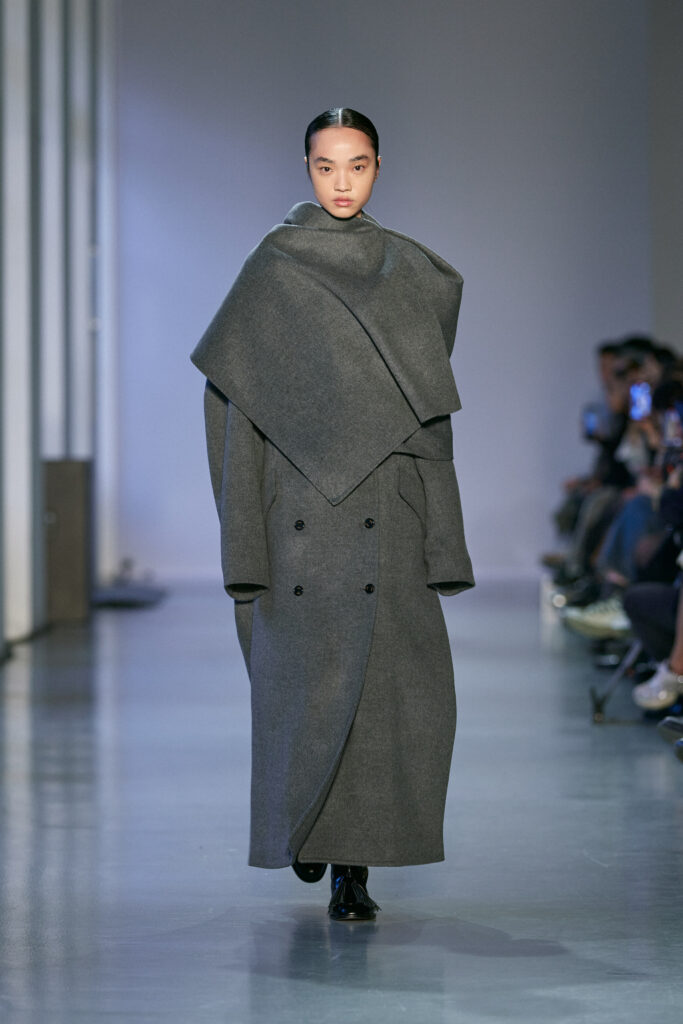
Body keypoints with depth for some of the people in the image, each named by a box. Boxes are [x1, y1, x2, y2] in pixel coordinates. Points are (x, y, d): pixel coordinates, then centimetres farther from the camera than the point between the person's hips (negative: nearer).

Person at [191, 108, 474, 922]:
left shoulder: (412, 274, 10)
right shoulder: (270, 269, 2)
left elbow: (429, 415, 11)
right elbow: (235, 403, -1)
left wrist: (444, 543, 4)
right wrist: (245, 544, -8)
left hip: (388, 512, 2)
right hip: (303, 509, -2)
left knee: (388, 680, -7)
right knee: (307, 676, -1)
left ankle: (353, 863, 2)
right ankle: (305, 822, 27)